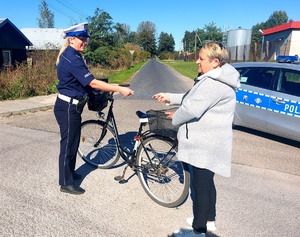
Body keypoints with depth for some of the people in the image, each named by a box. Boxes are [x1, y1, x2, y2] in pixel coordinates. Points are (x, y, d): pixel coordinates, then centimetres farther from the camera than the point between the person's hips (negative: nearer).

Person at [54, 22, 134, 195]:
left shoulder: (71, 56, 12)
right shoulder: (72, 58, -21)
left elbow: (84, 82, 17)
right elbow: (93, 83, -28)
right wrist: (119, 89, -29)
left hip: (71, 106, 10)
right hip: (68, 107, -10)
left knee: (73, 142, 20)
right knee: (68, 144, 1)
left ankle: (69, 173, 37)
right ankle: (66, 183, 16)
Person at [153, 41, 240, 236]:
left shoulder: (214, 83, -23)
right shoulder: (215, 79, 14)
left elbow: (192, 108, -27)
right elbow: (191, 98, 20)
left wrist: (174, 118, -8)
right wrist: (169, 98, 12)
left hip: (205, 145, -11)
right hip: (208, 143, 11)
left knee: (201, 186, 1)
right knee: (207, 182, 21)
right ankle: (209, 220, 38)